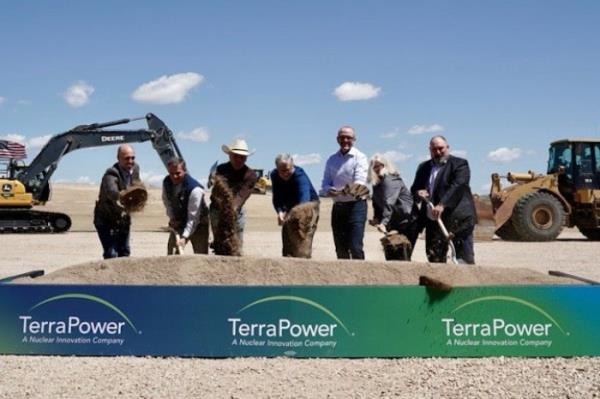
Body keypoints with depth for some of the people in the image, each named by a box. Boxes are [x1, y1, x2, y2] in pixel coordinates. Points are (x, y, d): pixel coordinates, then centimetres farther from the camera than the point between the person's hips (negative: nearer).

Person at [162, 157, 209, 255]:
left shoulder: (195, 189, -30)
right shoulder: (166, 182, -10)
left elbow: (193, 218, -30)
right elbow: (166, 201, 11)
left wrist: (184, 237, -36)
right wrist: (172, 217, -3)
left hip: (197, 225, -6)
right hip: (178, 224, 6)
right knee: (171, 253, 6)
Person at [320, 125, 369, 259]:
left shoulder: (359, 157, -3)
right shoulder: (332, 159, 12)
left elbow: (360, 180, -18)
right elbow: (325, 183, 6)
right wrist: (329, 190, -18)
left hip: (356, 205, -5)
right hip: (338, 207, 5)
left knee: (355, 247, -13)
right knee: (340, 248, 10)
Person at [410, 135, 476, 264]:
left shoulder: (459, 164, -2)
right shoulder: (424, 167, 18)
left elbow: (457, 186, -16)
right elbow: (414, 188, 20)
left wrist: (442, 205, -30)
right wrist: (418, 193, -6)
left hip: (458, 219, -6)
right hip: (433, 220, 6)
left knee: (464, 258, -7)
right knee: (434, 258, 9)